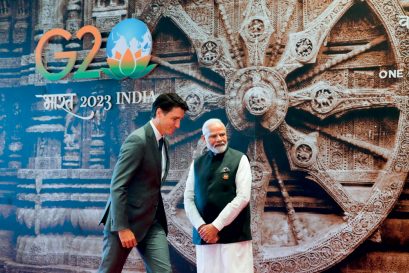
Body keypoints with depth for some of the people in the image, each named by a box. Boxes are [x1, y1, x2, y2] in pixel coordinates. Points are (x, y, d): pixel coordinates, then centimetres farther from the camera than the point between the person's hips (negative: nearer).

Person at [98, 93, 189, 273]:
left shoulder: (163, 143, 10)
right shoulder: (138, 140, -17)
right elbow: (117, 186, -20)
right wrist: (122, 228, -21)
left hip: (152, 222, 8)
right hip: (126, 220, -7)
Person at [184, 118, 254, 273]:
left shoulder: (239, 159, 1)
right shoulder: (197, 164, 11)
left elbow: (243, 197, -8)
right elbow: (188, 199, 8)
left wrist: (216, 226, -11)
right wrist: (201, 227, -8)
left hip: (234, 235, -3)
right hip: (204, 235, 3)